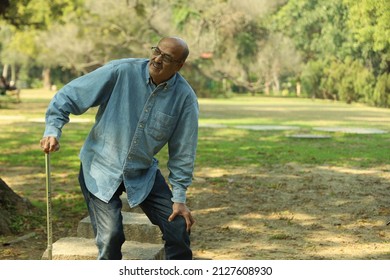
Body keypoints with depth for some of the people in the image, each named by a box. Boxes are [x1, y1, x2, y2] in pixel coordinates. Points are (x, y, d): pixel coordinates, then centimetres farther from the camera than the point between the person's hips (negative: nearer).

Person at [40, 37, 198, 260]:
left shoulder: (185, 97, -11)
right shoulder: (121, 72, -19)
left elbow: (183, 151, -4)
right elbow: (69, 95, -12)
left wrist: (179, 197, -5)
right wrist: (53, 130, -25)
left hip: (143, 174, 3)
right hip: (101, 169, -2)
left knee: (178, 226, -3)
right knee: (111, 236, -12)